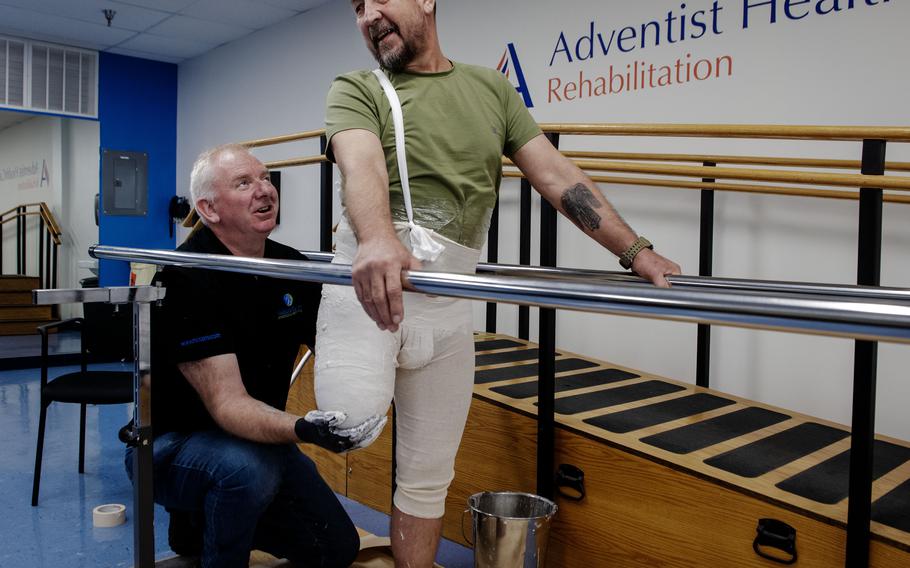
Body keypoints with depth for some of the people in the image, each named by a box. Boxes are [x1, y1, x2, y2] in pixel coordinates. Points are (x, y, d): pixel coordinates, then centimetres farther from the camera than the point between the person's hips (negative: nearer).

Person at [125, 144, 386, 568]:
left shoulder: (292, 265, -4)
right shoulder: (188, 279, -25)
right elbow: (227, 404, -30)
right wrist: (303, 429, -48)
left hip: (260, 439, 7)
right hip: (173, 442, -6)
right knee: (248, 467, -39)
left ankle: (203, 520, 24)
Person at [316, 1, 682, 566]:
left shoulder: (492, 88, 13)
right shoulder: (356, 90, 2)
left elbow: (557, 174, 8)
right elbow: (362, 166, -20)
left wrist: (636, 251, 1)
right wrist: (378, 240, -42)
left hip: (448, 301, 3)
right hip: (372, 281, -3)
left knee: (428, 476, 11)